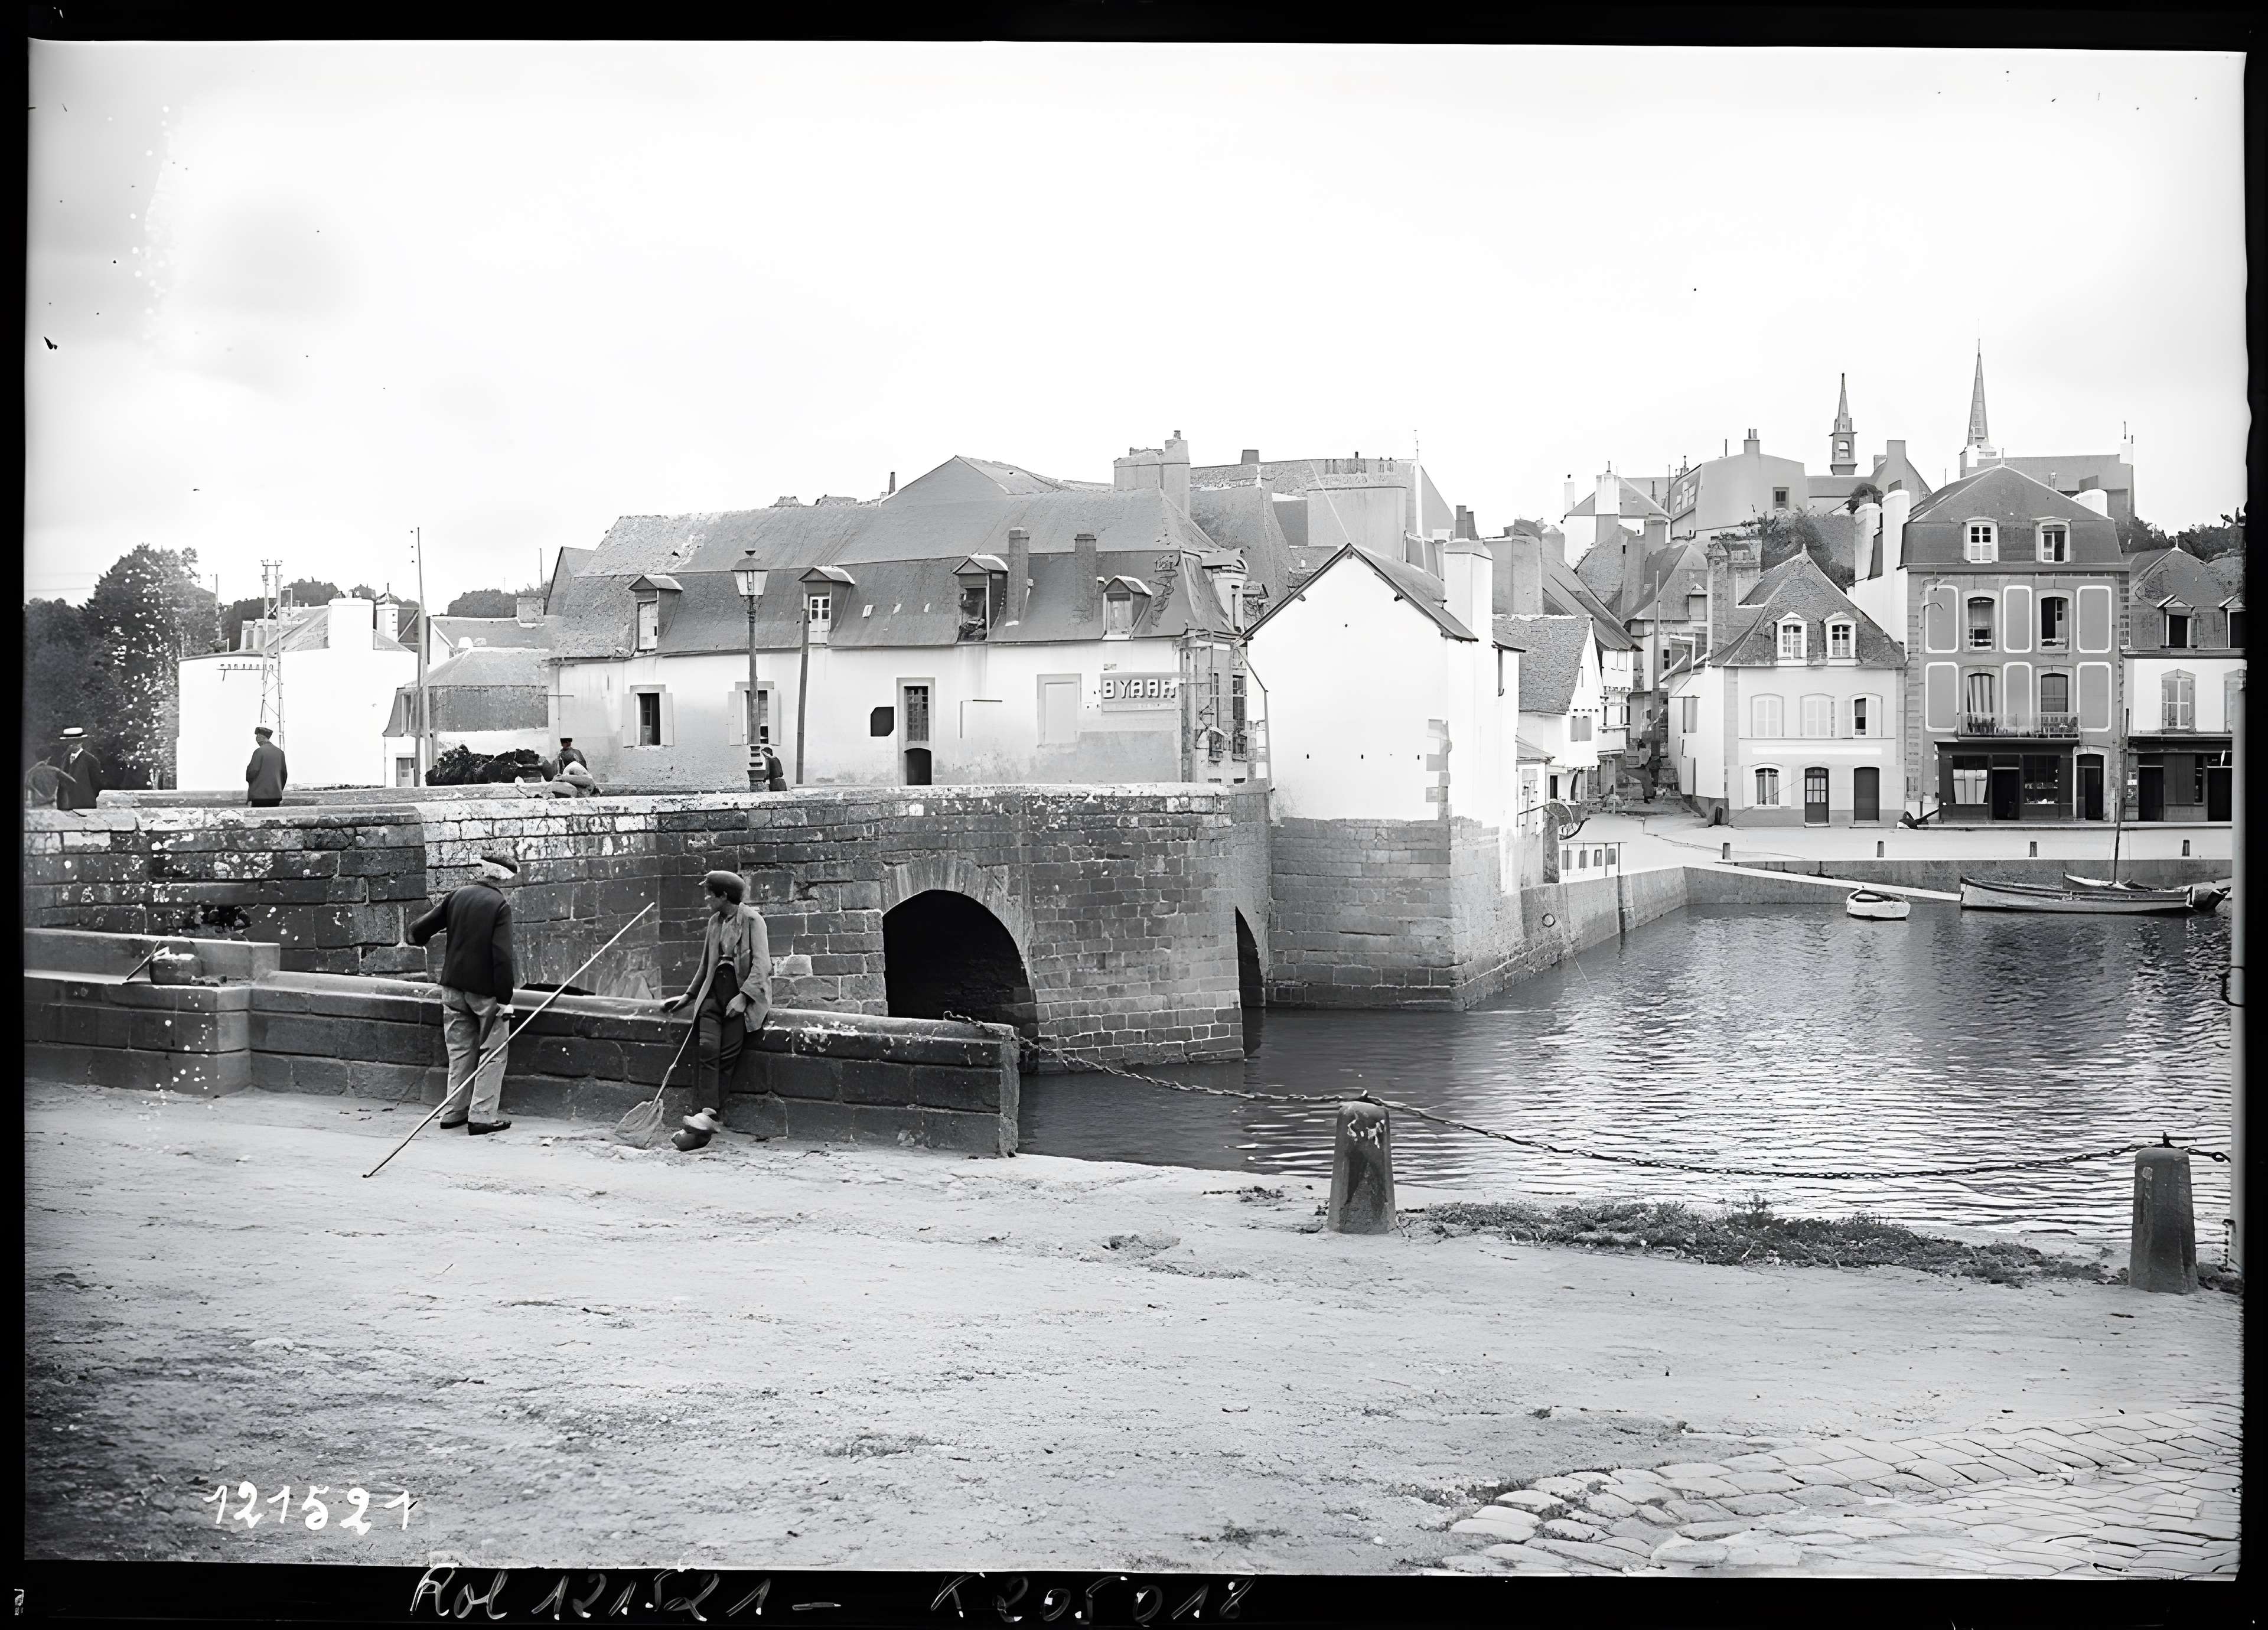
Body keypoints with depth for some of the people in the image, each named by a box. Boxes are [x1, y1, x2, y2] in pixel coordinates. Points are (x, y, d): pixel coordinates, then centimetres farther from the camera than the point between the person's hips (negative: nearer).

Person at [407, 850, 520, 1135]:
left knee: (460, 1051, 16)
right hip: (485, 989, -5)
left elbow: (419, 929, 8)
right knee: (492, 1052, 4)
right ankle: (482, 1116, 1)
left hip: (454, 985, 5)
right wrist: (505, 999, -15)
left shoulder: (458, 895, 3)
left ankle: (454, 1112, 19)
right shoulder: (500, 905, -13)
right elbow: (502, 956, -18)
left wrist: (417, 937, 33)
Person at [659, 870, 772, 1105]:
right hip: (714, 992, 5)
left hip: (742, 992, -5)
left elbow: (762, 965, -11)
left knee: (728, 1055, -15)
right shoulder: (714, 921, 17)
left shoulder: (752, 919, -4)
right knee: (708, 1048, -15)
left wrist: (743, 997, -18)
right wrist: (688, 996, 28)